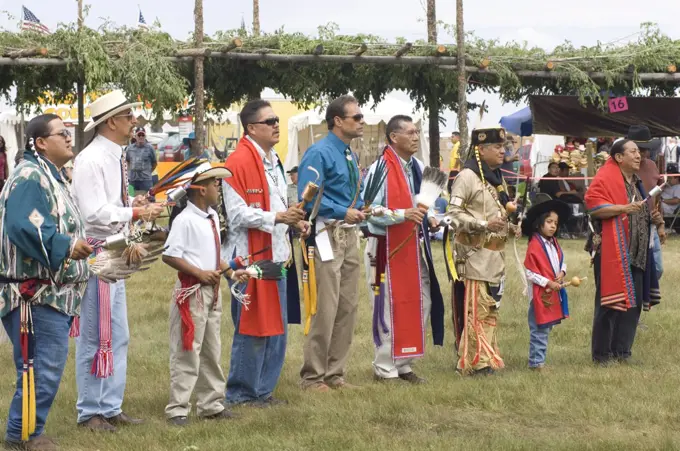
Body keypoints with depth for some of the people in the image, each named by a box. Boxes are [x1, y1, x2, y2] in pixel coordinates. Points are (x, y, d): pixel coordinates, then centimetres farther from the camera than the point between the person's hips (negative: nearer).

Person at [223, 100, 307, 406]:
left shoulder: (273, 160, 16)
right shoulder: (238, 162, -14)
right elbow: (237, 213, -18)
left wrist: (293, 221, 7)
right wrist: (277, 217, -23)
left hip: (275, 254, 9)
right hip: (250, 256, -9)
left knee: (275, 327, 12)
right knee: (251, 328, -3)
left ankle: (263, 389, 20)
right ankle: (241, 393, 7)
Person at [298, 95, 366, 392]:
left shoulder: (349, 155, 16)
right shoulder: (319, 153, -12)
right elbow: (308, 197, -19)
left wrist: (360, 210, 5)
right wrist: (344, 212, -20)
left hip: (349, 234, 9)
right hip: (327, 233, -9)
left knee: (348, 307, 11)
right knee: (325, 309, -9)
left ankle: (335, 373, 19)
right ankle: (312, 377, -1)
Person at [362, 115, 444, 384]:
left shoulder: (418, 168, 11)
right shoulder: (380, 169, -14)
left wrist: (429, 218, 2)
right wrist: (403, 215, -26)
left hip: (415, 247, 8)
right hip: (387, 248, -8)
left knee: (421, 305, 9)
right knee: (390, 308, -2)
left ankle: (403, 363, 20)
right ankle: (385, 368, 7)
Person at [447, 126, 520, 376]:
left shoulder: (496, 177, 17)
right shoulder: (467, 177, -11)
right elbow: (454, 213, -17)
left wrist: (510, 226, 11)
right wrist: (484, 224, -24)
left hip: (495, 253, 9)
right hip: (473, 253, -9)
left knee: (490, 307, 11)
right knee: (475, 307, -10)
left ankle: (487, 357, 17)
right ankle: (477, 361, -9)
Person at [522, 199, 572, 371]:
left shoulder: (554, 244, 10)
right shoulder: (534, 246, -15)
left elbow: (562, 262, 18)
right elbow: (530, 273, -17)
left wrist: (562, 273, -4)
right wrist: (548, 283, -19)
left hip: (554, 293, 8)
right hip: (540, 294, -8)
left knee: (546, 328, 12)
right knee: (539, 330, -5)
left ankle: (538, 360, 19)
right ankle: (536, 362, -2)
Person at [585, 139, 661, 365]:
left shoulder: (635, 180, 18)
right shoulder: (605, 178, -9)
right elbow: (593, 206, -21)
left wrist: (651, 216, 18)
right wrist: (624, 208, -26)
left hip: (635, 252, 9)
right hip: (612, 250, -9)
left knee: (633, 303, 9)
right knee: (610, 303, -6)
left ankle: (622, 352, 17)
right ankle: (602, 354, 1)